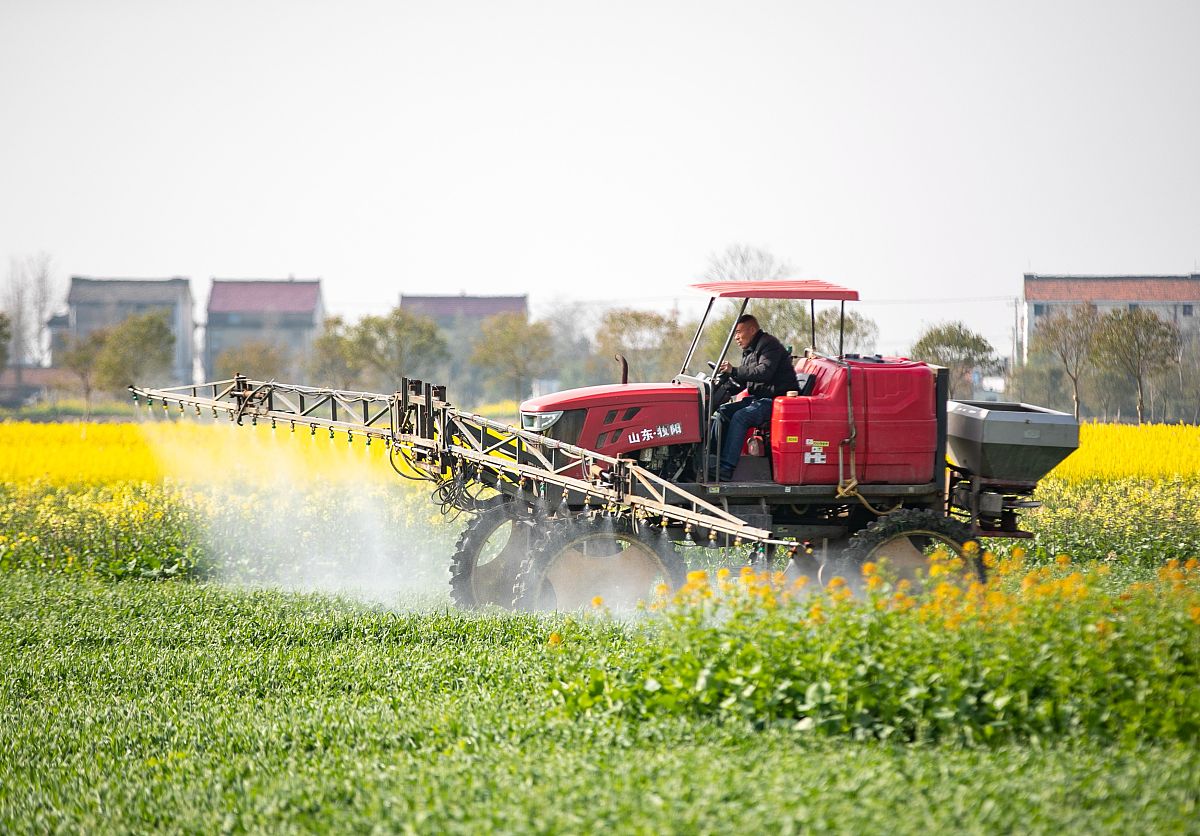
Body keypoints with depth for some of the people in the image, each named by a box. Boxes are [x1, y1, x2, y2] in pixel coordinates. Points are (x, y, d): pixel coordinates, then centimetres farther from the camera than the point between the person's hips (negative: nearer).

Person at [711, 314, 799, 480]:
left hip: (777, 398, -10)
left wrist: (734, 371, -32)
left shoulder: (769, 345, -11)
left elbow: (764, 372, -27)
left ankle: (726, 468, -31)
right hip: (759, 398, 10)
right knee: (724, 411, -2)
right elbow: (742, 382, 20)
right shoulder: (749, 351, 19)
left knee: (740, 416, -27)